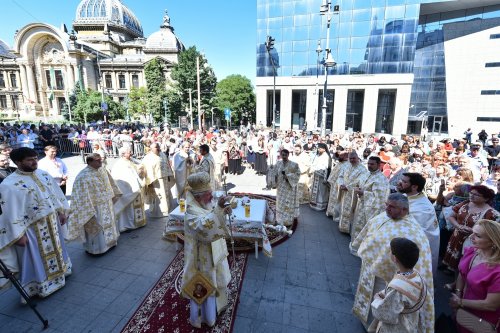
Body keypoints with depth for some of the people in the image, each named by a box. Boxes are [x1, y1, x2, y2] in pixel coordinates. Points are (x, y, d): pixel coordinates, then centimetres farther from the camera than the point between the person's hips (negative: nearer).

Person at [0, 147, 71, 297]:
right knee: (36, 257, 10)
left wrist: (62, 212, 9)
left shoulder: (43, 174, -1)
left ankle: (58, 271, 46)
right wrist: (19, 234, -17)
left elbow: (55, 193, 9)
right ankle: (41, 286, 29)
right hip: (32, 228, -6)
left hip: (51, 222, 6)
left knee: (55, 249, 24)